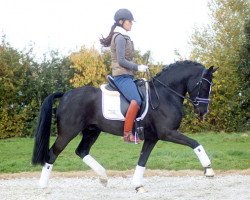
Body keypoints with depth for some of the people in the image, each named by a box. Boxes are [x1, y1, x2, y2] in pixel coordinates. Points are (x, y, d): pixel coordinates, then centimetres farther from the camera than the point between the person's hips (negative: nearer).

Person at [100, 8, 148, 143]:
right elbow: (121, 61, -17)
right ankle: (127, 134, -29)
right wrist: (138, 67, -13)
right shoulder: (120, 37, -10)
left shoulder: (123, 37, 20)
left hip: (127, 76, 11)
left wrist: (137, 68, 16)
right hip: (122, 76, -11)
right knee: (136, 101, -28)